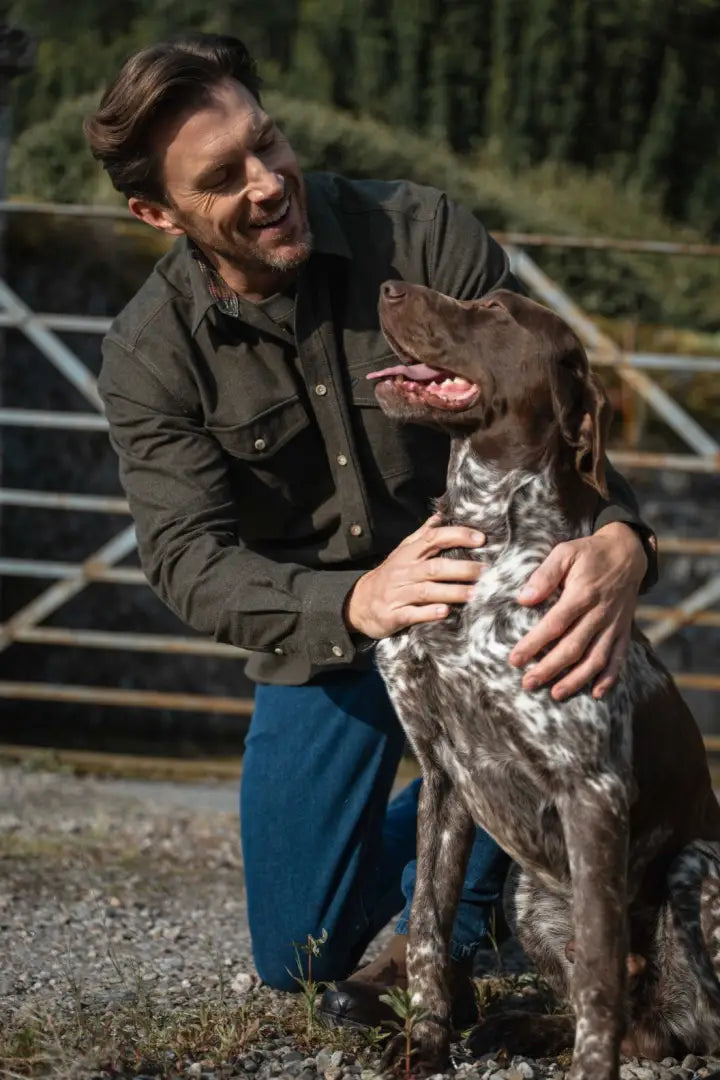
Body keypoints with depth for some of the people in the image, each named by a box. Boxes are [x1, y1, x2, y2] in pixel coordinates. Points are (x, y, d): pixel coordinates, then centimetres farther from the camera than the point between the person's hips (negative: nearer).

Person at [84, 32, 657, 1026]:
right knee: (298, 957, 3)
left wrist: (617, 542, -48)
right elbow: (190, 562, -23)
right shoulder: (149, 357, -15)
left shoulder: (422, 234, -18)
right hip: (320, 636, 2)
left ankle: (444, 924, -13)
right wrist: (357, 602, -44)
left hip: (476, 572, -1)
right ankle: (427, 826, 38)